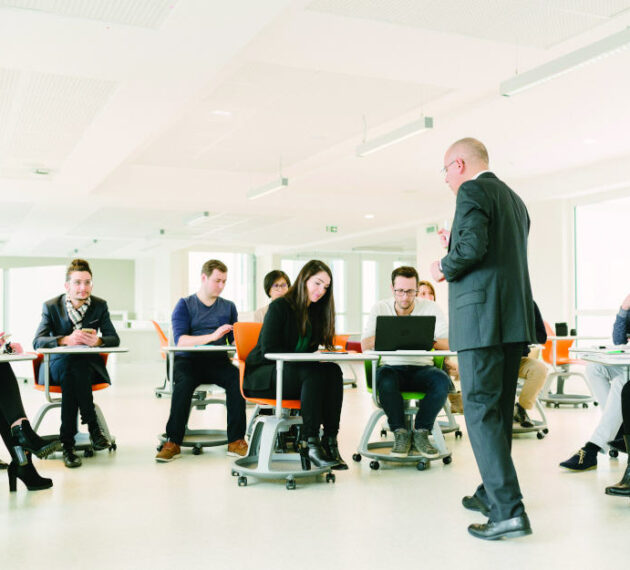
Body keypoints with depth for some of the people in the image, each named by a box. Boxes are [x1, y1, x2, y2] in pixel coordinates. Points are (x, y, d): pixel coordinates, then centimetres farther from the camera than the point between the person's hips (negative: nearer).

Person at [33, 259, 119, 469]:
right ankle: (93, 427, -28)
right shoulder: (51, 306, -1)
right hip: (59, 364, -1)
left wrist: (97, 340, -26)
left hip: (89, 364, 1)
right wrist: (66, 340, -32)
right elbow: (37, 342, -13)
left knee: (77, 371, -35)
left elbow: (114, 339, -1)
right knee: (69, 371, -37)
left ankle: (67, 442, -30)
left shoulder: (100, 306, 3)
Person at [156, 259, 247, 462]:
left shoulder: (228, 307, 18)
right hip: (188, 360, -2)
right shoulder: (185, 305, 6)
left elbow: (234, 340, 12)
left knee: (237, 378, -30)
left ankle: (236, 440, -25)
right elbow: (180, 340, -9)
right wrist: (212, 336, -22)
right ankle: (173, 442, -27)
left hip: (217, 361, 2)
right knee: (183, 383, -35)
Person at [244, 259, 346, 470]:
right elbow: (268, 350, -17)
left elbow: (313, 349, 14)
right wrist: (308, 357, -23)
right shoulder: (280, 306, -10)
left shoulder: (315, 311, 11)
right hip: (263, 376, -6)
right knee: (314, 373, -33)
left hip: (294, 373, 7)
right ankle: (310, 443, -33)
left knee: (333, 371, -23)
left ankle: (330, 440, -28)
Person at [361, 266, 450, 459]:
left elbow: (448, 344, -7)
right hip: (392, 367, 0)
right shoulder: (380, 309, 4)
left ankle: (420, 432, -15)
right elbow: (365, 345, -5)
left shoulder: (431, 308, 3)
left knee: (442, 379, -32)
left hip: (421, 368, 1)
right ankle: (400, 433, -19)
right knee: (384, 378, -36)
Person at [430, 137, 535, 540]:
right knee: (499, 409, 16)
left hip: (481, 316, -9)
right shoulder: (514, 200, 22)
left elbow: (473, 247, -21)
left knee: (481, 409, -8)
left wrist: (445, 267, -3)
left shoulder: (472, 192, -6)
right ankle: (492, 494, 28)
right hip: (515, 318, 9)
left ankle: (509, 510, -12)